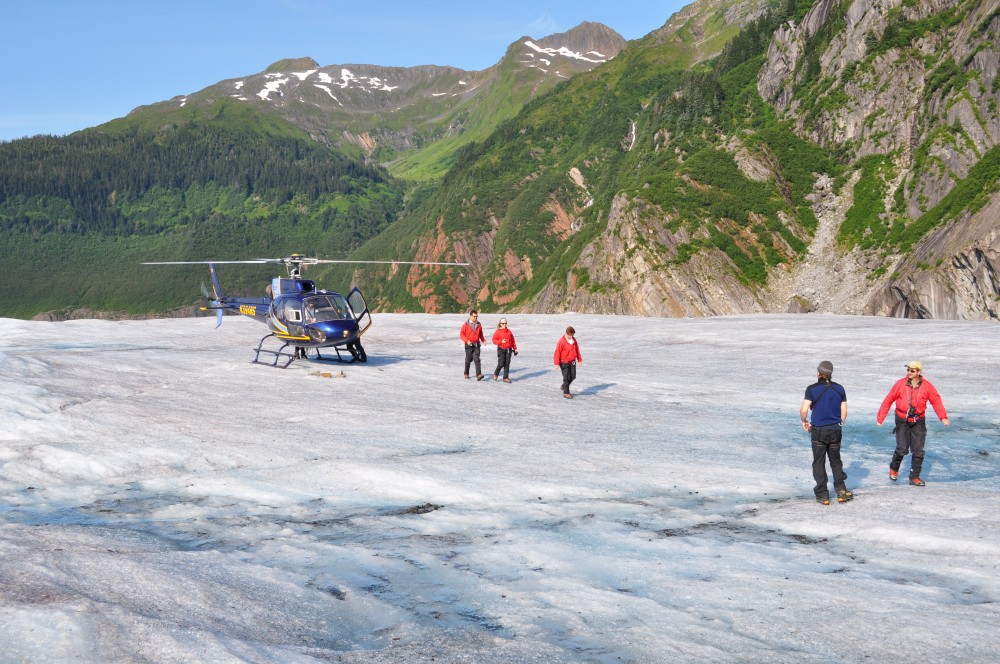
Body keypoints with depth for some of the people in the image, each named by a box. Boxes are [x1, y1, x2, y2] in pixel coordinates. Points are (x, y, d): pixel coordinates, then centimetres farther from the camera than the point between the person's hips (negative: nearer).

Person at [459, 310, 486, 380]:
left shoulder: (478, 325, 8)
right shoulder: (466, 324, -4)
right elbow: (461, 334, -5)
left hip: (477, 344, 2)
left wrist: (483, 340, 3)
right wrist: (467, 340, -18)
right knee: (468, 359, 8)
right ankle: (466, 373, 27)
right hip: (469, 345, -2)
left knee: (477, 359, -11)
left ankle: (478, 375, -21)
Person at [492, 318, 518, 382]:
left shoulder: (509, 331, 11)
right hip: (501, 350, -4)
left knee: (507, 364, 2)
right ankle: (495, 374, 18)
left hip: (508, 350, 4)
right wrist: (501, 341, -20)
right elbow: (494, 340, -6)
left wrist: (515, 348, 13)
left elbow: (513, 341, 15)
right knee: (501, 364, -8)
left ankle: (506, 378, 7)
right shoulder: (498, 331, -3)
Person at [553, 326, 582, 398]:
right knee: (567, 377, -5)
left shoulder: (574, 340, 3)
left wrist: (579, 359, 15)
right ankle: (566, 392, 6)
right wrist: (557, 363, -16)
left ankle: (564, 387, 29)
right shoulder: (562, 341, -15)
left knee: (573, 377, 5)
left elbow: (577, 349, 14)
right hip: (564, 362, -6)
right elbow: (557, 352, -14)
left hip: (572, 362, 6)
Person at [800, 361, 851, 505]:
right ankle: (841, 491, 12)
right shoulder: (839, 389, 1)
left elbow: (804, 410, -18)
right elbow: (844, 412, 5)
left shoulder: (812, 389, -11)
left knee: (819, 463, 7)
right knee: (836, 461, 18)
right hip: (835, 430, 3)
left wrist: (804, 421, 1)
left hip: (818, 431, -3)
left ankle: (822, 495, 8)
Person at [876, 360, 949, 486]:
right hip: (902, 420, -2)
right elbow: (888, 400, -3)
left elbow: (936, 401, -1)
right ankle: (894, 468, 18)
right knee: (902, 449, -10)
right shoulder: (900, 384, -7)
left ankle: (915, 477, 14)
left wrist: (943, 417, -14)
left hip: (918, 421, 2)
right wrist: (880, 418, -3)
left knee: (918, 451, 3)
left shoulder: (927, 386, -3)